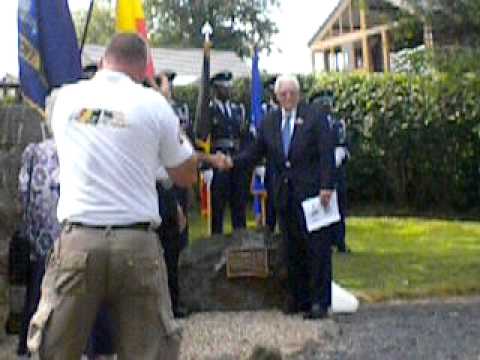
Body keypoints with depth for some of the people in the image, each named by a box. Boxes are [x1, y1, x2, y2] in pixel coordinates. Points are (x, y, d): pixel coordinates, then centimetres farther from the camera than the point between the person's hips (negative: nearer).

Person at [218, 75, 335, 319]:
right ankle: (298, 298, 17)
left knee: (317, 248, -3)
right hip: (284, 194, 5)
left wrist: (326, 187, -15)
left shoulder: (315, 118, -2)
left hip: (311, 192, -4)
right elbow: (255, 153, 12)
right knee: (292, 249, 9)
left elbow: (326, 154, -7)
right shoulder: (269, 123, 11)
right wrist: (233, 162, -6)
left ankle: (319, 301, 1)